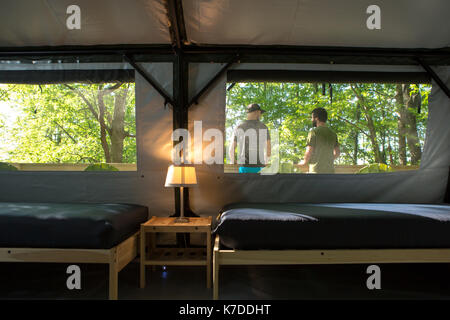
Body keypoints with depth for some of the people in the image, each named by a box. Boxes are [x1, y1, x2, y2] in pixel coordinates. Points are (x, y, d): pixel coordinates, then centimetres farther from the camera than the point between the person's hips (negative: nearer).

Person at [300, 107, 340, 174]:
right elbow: (337, 153, 13)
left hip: (316, 170, -6)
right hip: (330, 170, 6)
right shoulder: (333, 133, 12)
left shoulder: (314, 132, -7)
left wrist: (305, 161, 5)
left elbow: (309, 152, -12)